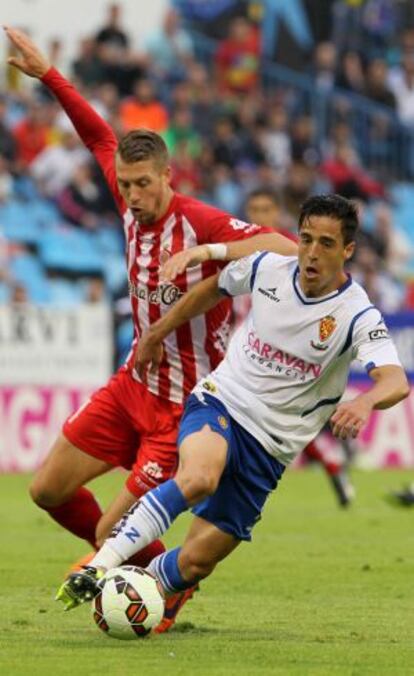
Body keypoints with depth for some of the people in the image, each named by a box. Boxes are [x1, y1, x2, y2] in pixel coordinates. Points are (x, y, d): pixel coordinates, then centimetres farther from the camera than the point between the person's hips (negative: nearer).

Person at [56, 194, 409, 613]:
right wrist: (155, 334, 26)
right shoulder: (267, 269, -4)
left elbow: (395, 382, -29)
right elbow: (213, 288, 18)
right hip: (220, 403, 0)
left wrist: (364, 402, -52)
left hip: (269, 447, 0)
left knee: (196, 562, -7)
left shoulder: (357, 315, -13)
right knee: (198, 478, -36)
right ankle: (102, 564, -33)